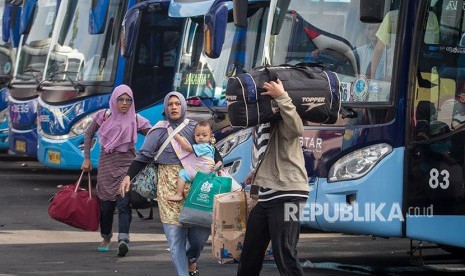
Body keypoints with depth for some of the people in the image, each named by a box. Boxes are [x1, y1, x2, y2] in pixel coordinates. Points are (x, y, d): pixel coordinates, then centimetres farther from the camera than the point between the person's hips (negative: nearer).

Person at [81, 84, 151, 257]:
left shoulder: (136, 121, 0)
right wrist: (87, 159, 10)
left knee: (124, 203, -17)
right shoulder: (104, 117, 3)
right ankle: (106, 238, 30)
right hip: (107, 165, 2)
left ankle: (123, 239, -29)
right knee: (106, 204, 8)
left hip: (127, 166, -2)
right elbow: (88, 134, 14)